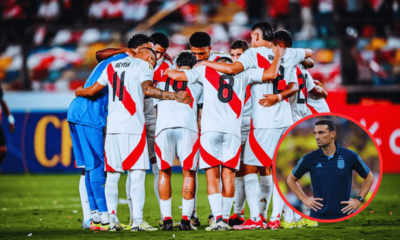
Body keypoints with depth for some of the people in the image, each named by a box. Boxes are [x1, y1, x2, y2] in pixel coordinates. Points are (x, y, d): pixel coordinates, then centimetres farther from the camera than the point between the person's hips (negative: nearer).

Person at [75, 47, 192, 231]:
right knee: (137, 172, -5)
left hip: (113, 125, 5)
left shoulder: (112, 66, 19)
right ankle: (137, 220, -9)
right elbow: (147, 89, -14)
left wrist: (79, 92, 39)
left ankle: (112, 218, 7)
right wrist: (173, 96, -12)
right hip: (133, 125, -5)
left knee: (112, 173, 9)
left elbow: (93, 90, 19)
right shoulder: (143, 65, 3)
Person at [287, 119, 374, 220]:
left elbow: (369, 177, 12)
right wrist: (304, 199, 5)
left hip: (344, 216, 0)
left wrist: (358, 200, 4)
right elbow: (291, 179, 15)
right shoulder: (309, 159, 1)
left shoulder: (350, 156, 0)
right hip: (318, 216, 0)